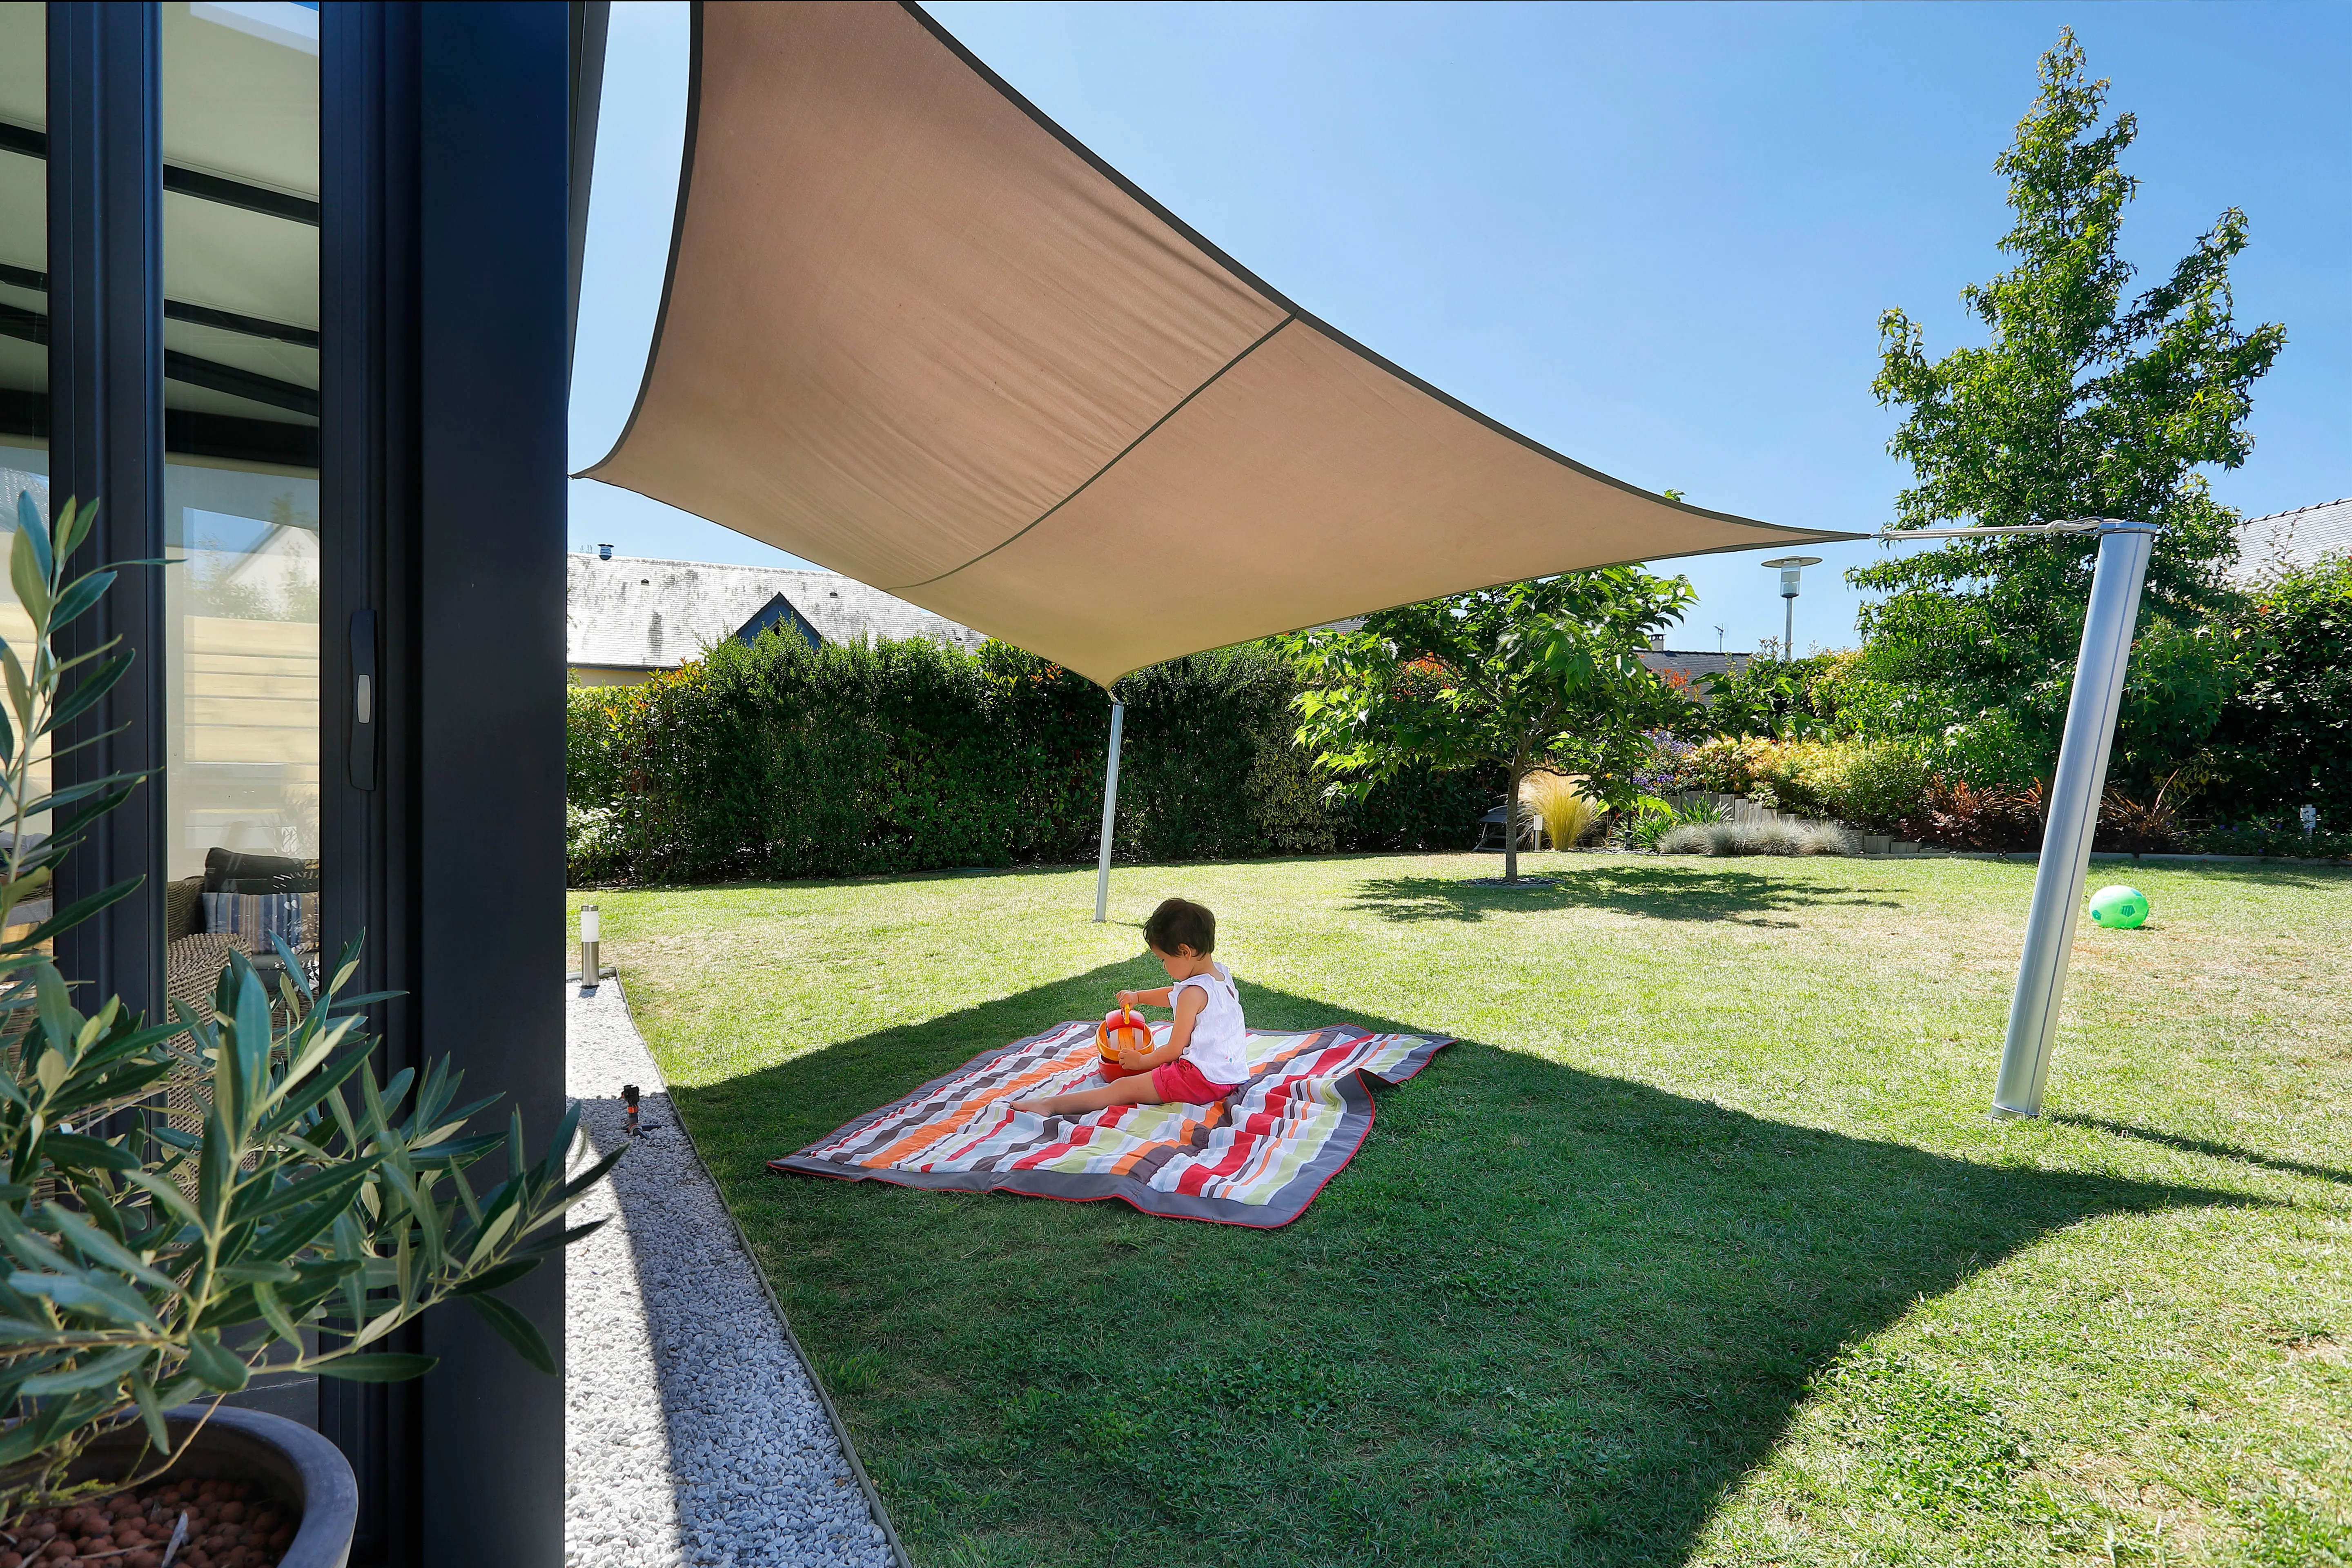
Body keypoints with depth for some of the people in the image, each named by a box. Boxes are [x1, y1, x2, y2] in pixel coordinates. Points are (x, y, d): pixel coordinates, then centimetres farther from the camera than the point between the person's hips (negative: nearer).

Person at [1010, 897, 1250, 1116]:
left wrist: (1141, 1061, 2)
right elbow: (1174, 994, 29)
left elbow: (1174, 1050, -13)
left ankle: (1052, 1105, -8)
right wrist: (1139, 997, 25)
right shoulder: (1222, 973, 9)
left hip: (1202, 1079, -10)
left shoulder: (1194, 992, -19)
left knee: (1124, 1088, -9)